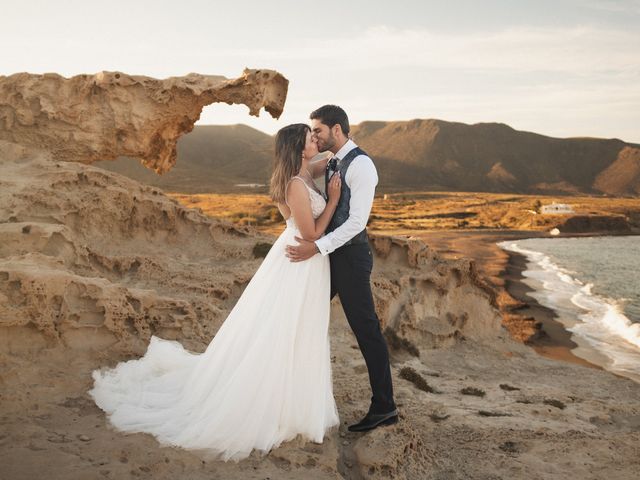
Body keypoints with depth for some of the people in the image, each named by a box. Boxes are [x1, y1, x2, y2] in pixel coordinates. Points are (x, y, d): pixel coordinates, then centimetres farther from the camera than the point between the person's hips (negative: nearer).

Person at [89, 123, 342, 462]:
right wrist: (334, 199, -14)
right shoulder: (296, 185, -24)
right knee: (281, 337, 1)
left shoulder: (302, 174, 4)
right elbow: (312, 234, -21)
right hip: (300, 265, -10)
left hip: (300, 261, 10)